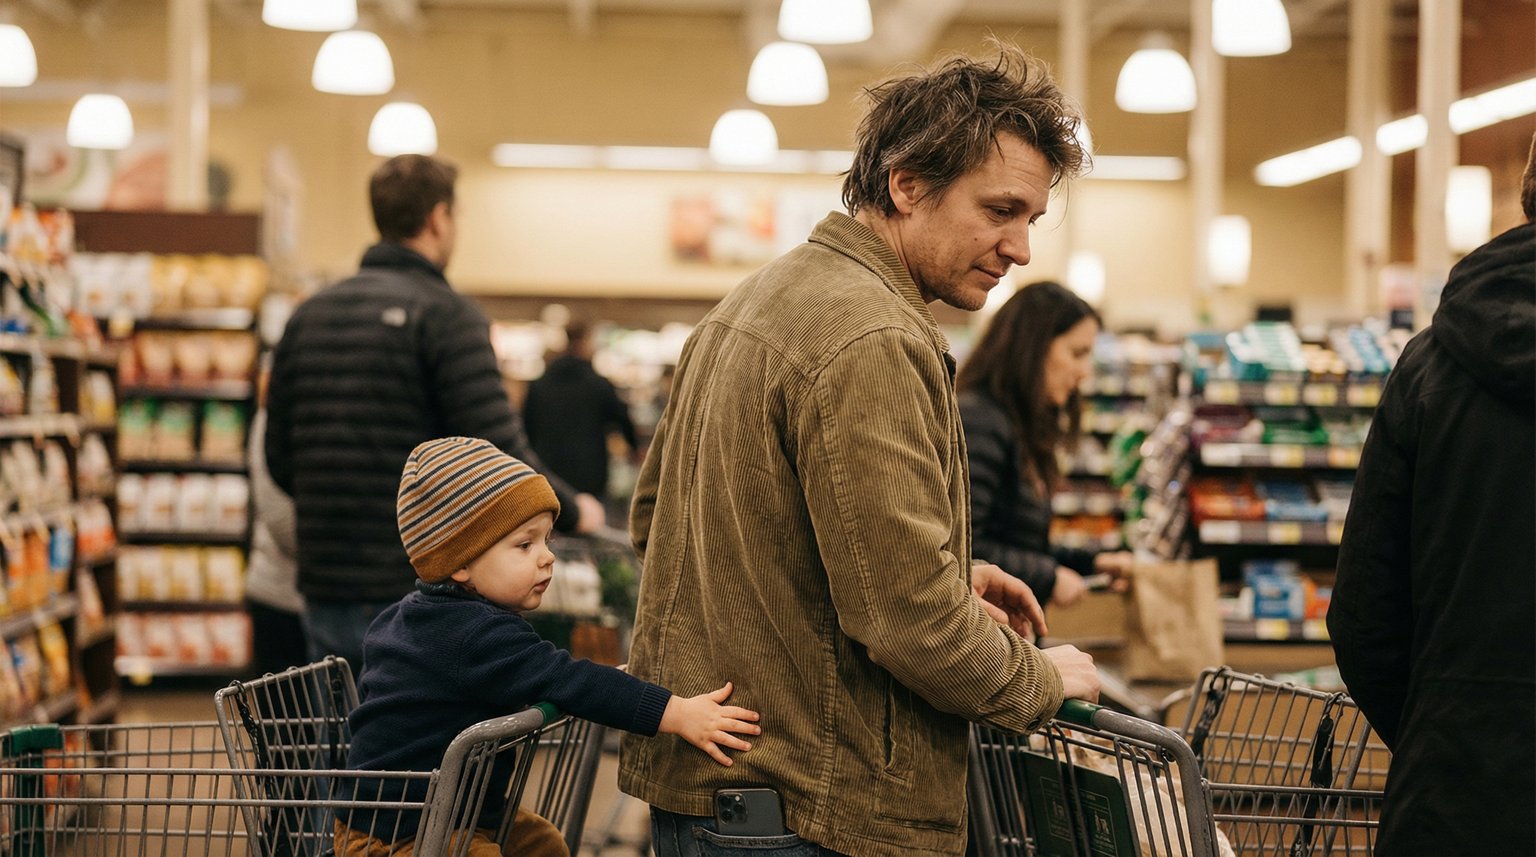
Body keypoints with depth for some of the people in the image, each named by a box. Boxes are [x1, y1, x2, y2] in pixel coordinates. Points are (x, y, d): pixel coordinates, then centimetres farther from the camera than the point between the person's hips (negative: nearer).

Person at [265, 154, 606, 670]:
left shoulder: (308, 317, 11)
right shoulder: (444, 314, -9)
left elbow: (279, 459, 14)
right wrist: (573, 512, 2)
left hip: (325, 591, 6)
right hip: (418, 598, -6)